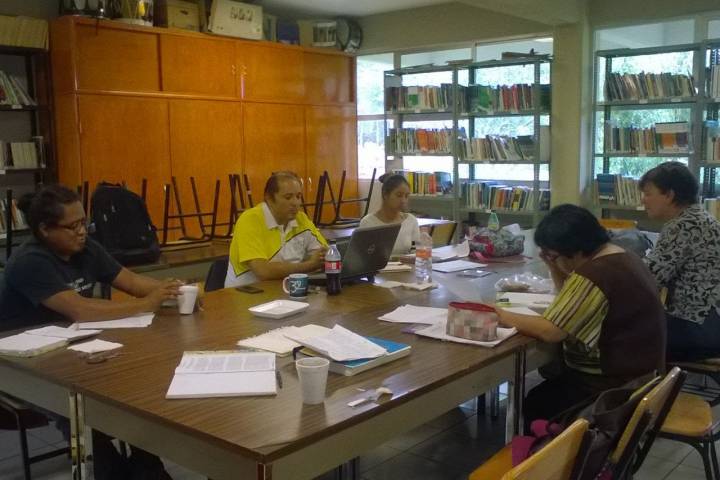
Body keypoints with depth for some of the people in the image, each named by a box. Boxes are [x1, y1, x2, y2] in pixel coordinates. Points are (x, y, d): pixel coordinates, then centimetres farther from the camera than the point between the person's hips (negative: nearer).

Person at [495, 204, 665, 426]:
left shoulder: (593, 275, -27)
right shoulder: (622, 258, 7)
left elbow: (550, 331, -26)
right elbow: (574, 305, 16)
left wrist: (500, 315, -16)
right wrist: (555, 268, 3)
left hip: (614, 384, -10)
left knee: (535, 404, 4)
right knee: (550, 386, 22)